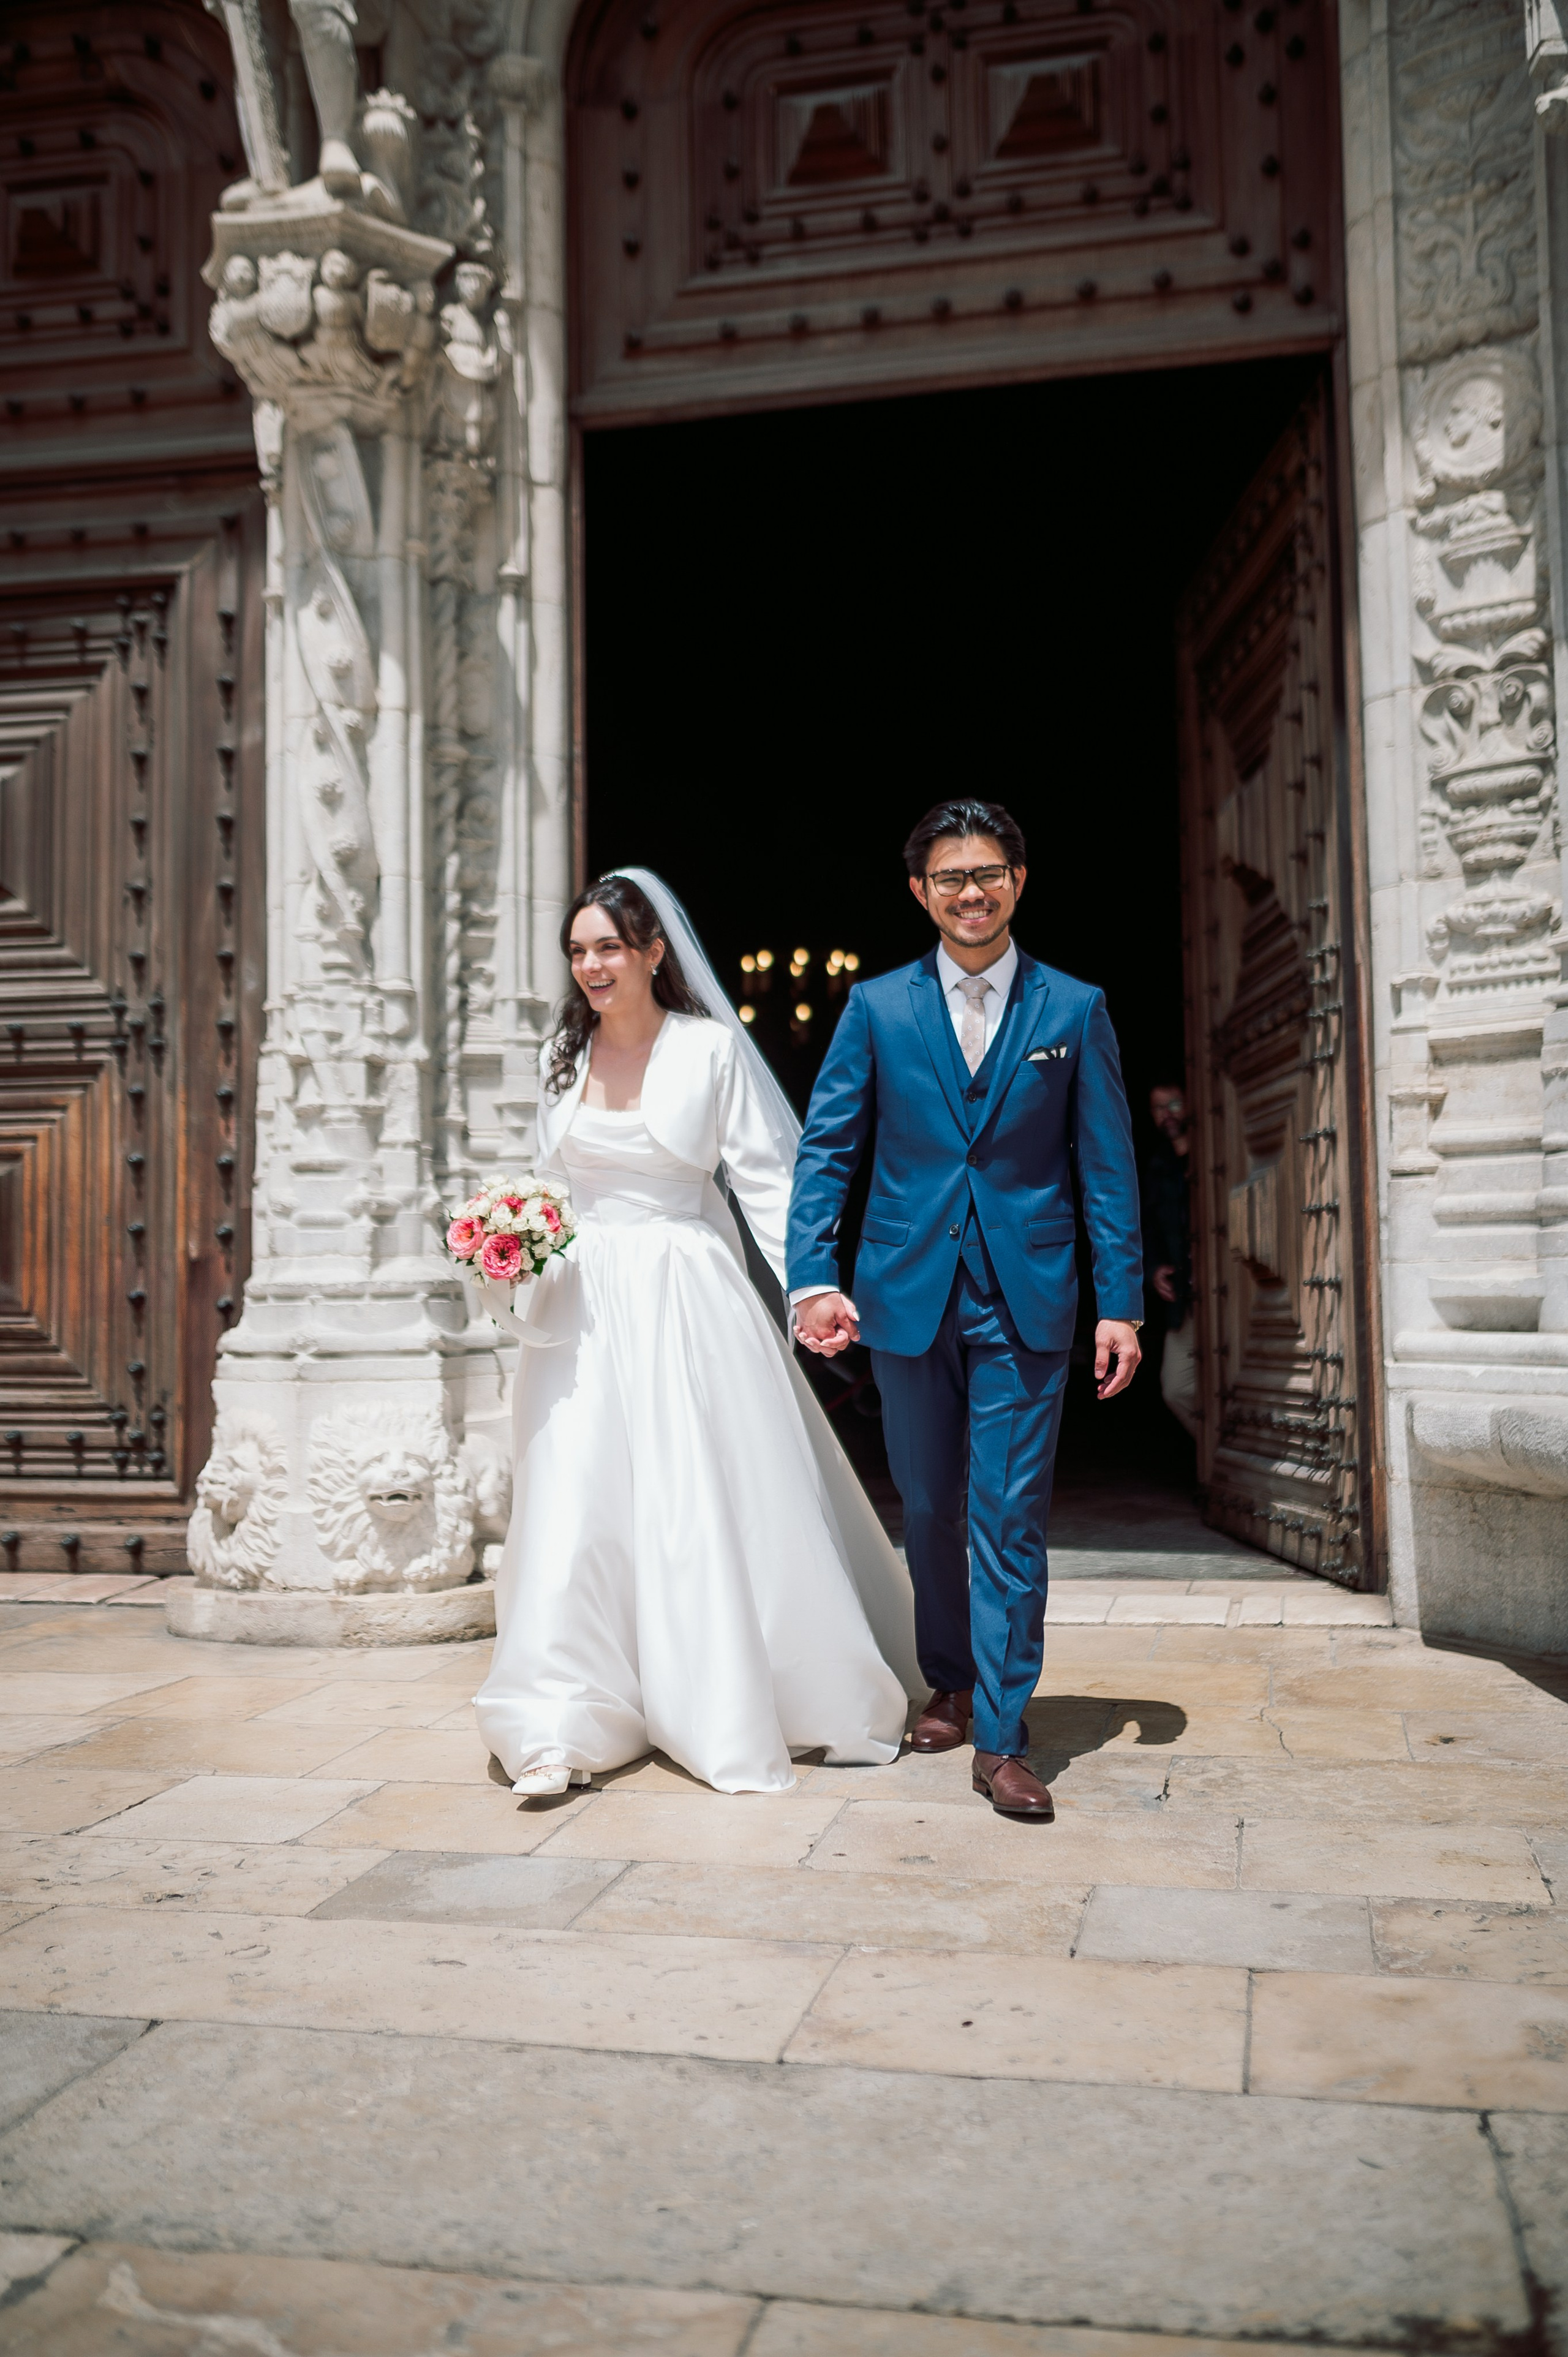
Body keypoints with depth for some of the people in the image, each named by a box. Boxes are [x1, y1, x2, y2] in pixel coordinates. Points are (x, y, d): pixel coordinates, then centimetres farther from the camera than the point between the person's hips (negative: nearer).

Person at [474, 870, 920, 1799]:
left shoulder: (710, 1048, -3)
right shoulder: (565, 1058, 10)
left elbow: (766, 1177, -4)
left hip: (688, 1299, -3)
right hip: (587, 1303, 4)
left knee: (719, 1503, 3)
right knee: (573, 1503, -1)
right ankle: (562, 1732, 5)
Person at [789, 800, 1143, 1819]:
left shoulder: (1076, 1009, 3)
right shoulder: (876, 1007, 4)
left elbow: (1108, 1169, 3)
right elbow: (825, 1150, 3)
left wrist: (1122, 1303, -3)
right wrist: (813, 1275, -9)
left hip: (1026, 1301, -1)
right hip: (908, 1295, 2)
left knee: (1011, 1519, -3)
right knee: (930, 1507, 14)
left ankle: (1003, 1737, 5)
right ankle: (951, 1684, 33)